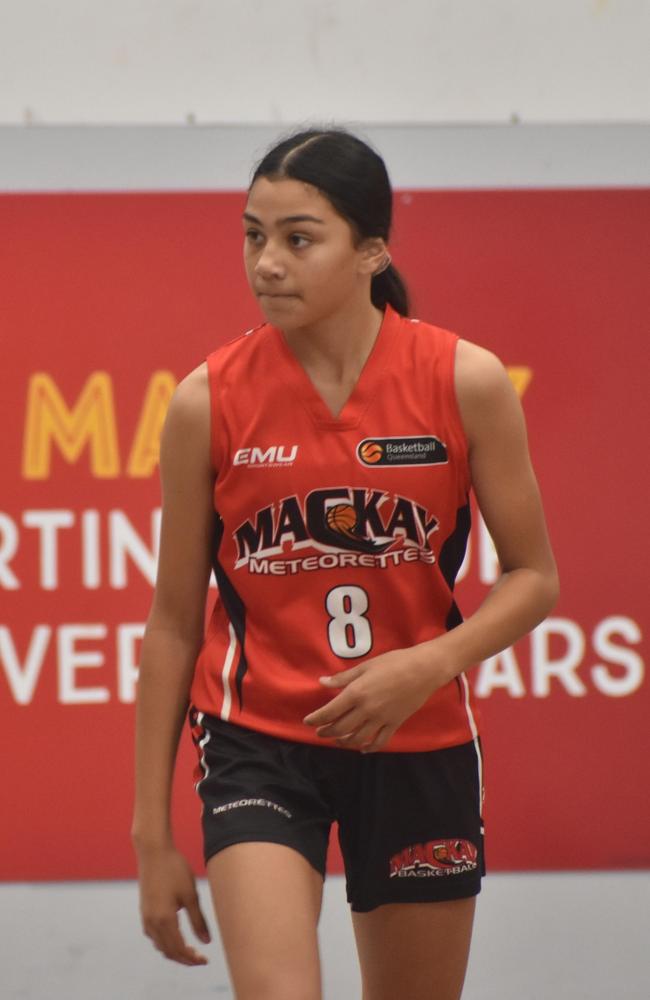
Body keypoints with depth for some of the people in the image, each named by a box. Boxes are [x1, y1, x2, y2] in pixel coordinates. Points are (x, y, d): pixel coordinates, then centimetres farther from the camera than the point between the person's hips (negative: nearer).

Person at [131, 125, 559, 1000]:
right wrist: (152, 831, 0)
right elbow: (173, 621, 0)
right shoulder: (209, 401, -7)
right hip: (258, 738, -1)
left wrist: (428, 666, -20)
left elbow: (533, 577, 0)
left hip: (419, 742, 2)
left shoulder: (466, 381, -8)